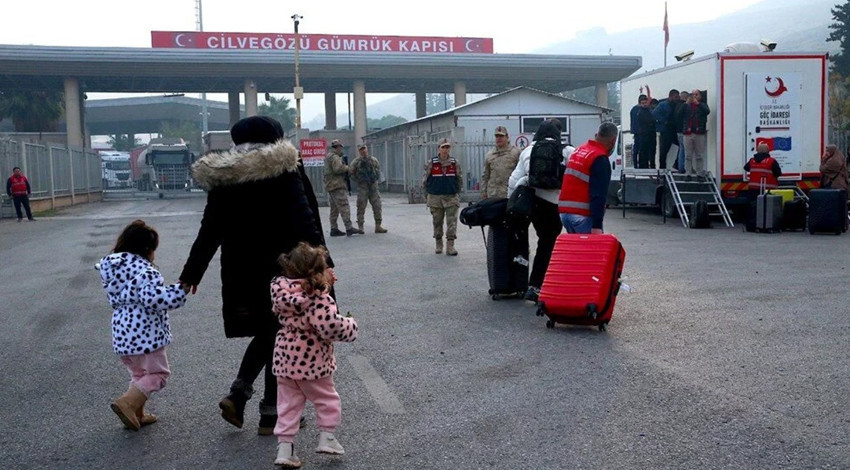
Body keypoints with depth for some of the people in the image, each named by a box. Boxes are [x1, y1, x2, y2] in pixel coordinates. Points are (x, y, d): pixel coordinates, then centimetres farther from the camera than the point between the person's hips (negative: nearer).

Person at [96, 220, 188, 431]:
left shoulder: (112, 267, 11)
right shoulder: (144, 270, -17)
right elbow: (154, 298, -30)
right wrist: (180, 289, -23)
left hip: (121, 333, 9)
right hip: (144, 332, -9)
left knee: (138, 374, 23)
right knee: (158, 373, 5)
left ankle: (138, 414, 24)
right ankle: (127, 403, -9)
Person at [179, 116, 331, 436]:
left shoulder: (222, 176, 5)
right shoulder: (284, 169, -6)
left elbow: (209, 230, 6)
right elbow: (303, 218, -15)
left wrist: (191, 272, 14)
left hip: (240, 271, 4)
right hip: (280, 268, -4)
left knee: (265, 333, 21)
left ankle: (238, 393, 7)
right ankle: (272, 413, 12)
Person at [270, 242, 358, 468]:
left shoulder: (281, 291, -1)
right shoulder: (318, 298, -23)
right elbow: (331, 326, -29)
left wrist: (325, 284, 4)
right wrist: (351, 325, -11)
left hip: (285, 359, 6)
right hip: (312, 362, -6)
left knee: (288, 403, 14)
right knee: (326, 399, 17)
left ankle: (284, 448, 14)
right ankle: (326, 438, 24)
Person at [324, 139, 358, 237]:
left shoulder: (328, 156, 21)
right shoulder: (334, 157, -12)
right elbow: (338, 169, -25)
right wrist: (347, 167, -8)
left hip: (330, 186, 11)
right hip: (337, 186, -11)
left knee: (334, 209, 12)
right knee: (344, 207, -12)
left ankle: (334, 229, 12)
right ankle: (349, 228, -17)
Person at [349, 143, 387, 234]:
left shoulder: (373, 160, 9)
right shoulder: (356, 162, 1)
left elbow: (378, 169, 20)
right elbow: (351, 174, 4)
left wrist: (377, 178, 8)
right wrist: (358, 180, -3)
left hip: (373, 186, 3)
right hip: (362, 187, -3)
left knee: (377, 206, 1)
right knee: (361, 207, -2)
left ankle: (378, 226, 8)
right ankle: (360, 227, 4)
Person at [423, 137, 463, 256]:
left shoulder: (455, 163, 3)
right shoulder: (431, 163, 0)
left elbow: (460, 180, 13)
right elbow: (425, 180, 6)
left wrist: (456, 193, 11)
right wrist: (427, 196, 7)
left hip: (451, 198, 0)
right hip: (435, 198, 0)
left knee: (452, 222, -7)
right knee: (437, 222, 8)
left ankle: (450, 246, -6)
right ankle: (438, 245, 22)